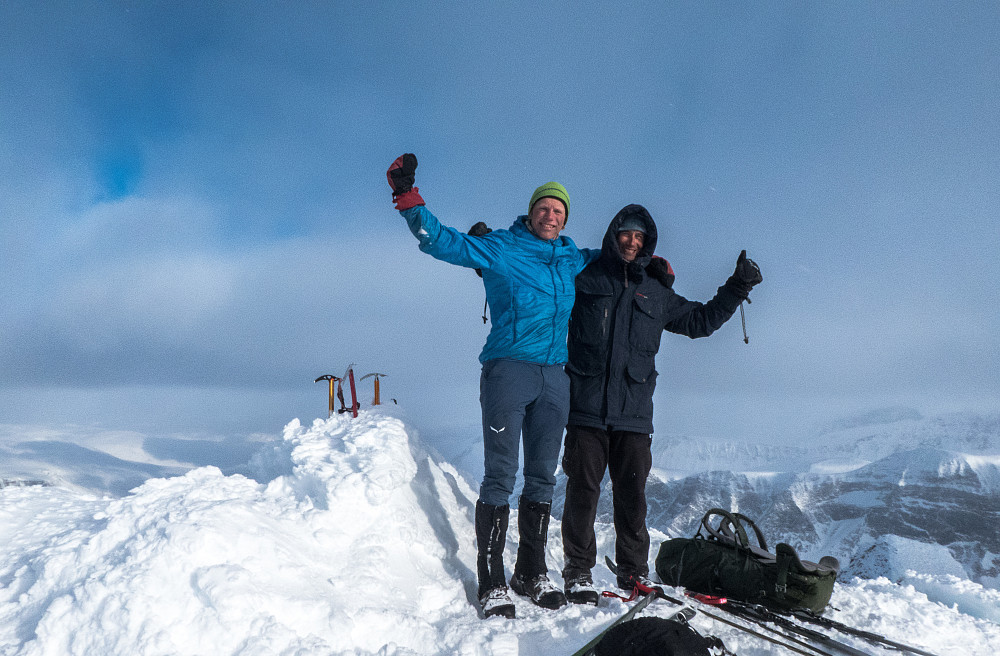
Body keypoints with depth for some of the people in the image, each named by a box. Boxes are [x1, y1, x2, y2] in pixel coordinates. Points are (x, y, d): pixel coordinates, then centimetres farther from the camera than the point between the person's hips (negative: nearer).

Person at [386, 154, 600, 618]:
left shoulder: (572, 259, 17)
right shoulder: (500, 248, 2)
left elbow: (607, 256, 38)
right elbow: (442, 241, -5)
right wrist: (408, 199, -14)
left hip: (555, 376, 6)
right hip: (508, 370, -5)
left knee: (543, 477, 10)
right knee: (500, 475, -6)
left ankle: (532, 572, 22)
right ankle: (491, 582, 2)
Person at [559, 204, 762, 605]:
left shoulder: (657, 293, 19)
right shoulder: (583, 278, 8)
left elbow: (700, 320, 28)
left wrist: (736, 288, 22)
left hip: (633, 413, 3)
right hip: (586, 407, -2)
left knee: (632, 495, 5)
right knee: (583, 490, -2)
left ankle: (634, 571, 19)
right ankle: (578, 572, 11)